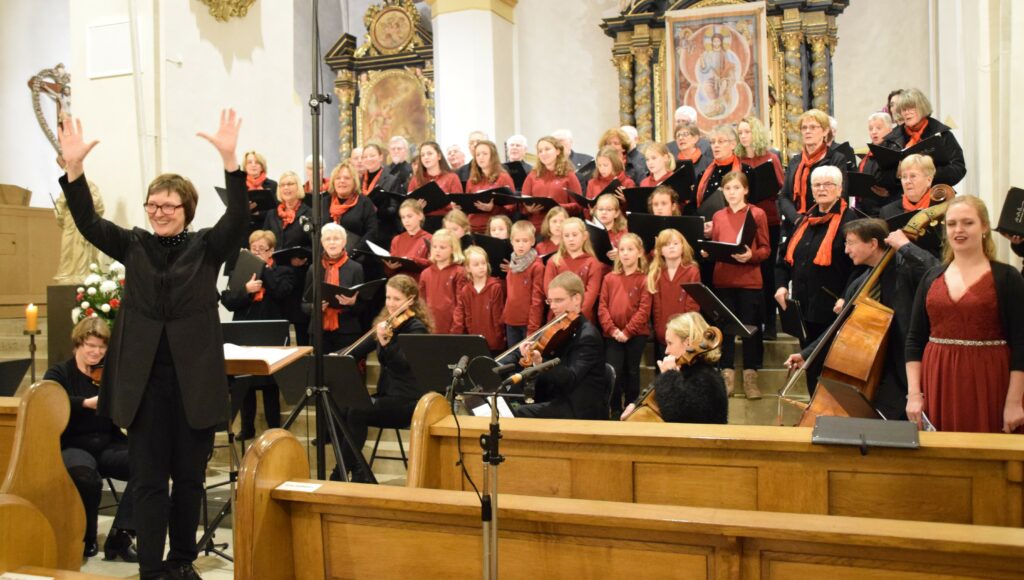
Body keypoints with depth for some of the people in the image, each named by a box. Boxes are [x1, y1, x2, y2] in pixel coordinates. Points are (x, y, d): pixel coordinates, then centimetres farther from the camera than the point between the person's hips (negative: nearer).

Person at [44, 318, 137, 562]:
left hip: (108, 446, 3)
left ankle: (120, 535, -18)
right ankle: (86, 537, -9)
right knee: (86, 474, -37)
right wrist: (87, 402, -33)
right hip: (72, 447, -3)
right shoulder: (60, 373, 4)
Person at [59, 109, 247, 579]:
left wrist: (229, 158, -30)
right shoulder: (133, 245, 7)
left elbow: (238, 217, -16)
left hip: (194, 377, -1)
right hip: (144, 377, 1)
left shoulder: (207, 246, 0)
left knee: (189, 477, 11)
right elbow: (87, 221, -4)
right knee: (148, 479, 5)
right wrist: (74, 166, -19)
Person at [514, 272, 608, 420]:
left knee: (516, 415, -20)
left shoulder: (588, 336, -15)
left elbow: (570, 378, -26)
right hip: (558, 401, 8)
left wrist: (540, 362, -40)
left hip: (581, 410, -8)